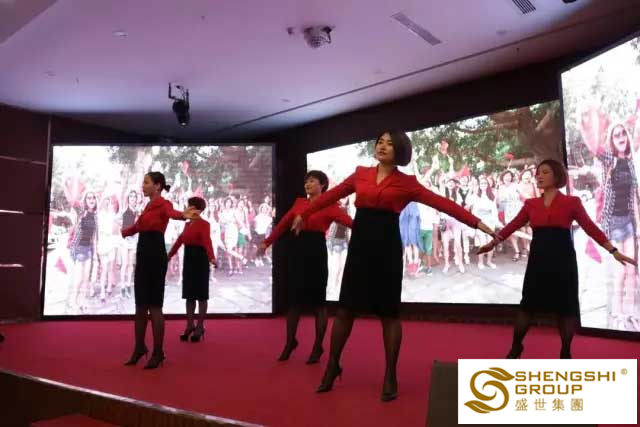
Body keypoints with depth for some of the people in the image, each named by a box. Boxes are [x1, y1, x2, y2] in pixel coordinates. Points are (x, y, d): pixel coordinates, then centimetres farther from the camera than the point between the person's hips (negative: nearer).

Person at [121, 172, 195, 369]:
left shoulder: (163, 204, -10)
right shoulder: (149, 206, 16)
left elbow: (172, 213, -35)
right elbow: (138, 226, 33)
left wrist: (183, 215, -58)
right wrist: (123, 231, 50)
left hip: (155, 256, -9)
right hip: (143, 255, 9)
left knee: (154, 306, -4)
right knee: (140, 305, 14)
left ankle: (158, 353, 6)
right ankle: (139, 348, 27)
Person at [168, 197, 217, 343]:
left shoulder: (204, 224, -12)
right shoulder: (187, 224, 13)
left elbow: (207, 241, -28)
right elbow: (180, 240, 21)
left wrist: (212, 258, -43)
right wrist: (169, 255, 26)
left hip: (200, 258, -8)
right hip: (188, 258, 8)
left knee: (200, 294, 1)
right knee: (189, 293, 11)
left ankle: (200, 327, 11)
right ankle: (190, 325, 20)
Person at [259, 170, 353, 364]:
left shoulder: (329, 205, -4)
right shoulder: (299, 202, 11)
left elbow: (351, 222, -16)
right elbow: (283, 223, 19)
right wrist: (267, 241, 22)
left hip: (316, 252, -4)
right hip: (298, 251, 5)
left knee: (317, 301, 4)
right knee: (294, 299, 11)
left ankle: (318, 347, 18)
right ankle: (290, 342, 28)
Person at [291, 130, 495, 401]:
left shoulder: (406, 183, 2)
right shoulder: (360, 174, 9)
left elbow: (443, 203, -2)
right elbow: (331, 196, 18)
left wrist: (476, 223, -8)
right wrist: (304, 215, 26)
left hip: (387, 247, -2)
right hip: (359, 245, 2)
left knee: (389, 312, 4)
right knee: (345, 308, 7)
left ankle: (390, 376, 18)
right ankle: (333, 365, 25)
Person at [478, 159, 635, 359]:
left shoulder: (571, 202, 1)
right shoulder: (531, 204, 8)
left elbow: (591, 228, -1)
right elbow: (513, 225, 5)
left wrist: (614, 251, -7)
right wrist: (492, 243, -1)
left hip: (562, 258, -2)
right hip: (538, 258, 2)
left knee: (566, 307, 6)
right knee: (528, 304, 6)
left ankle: (565, 353, 22)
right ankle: (516, 347, 20)